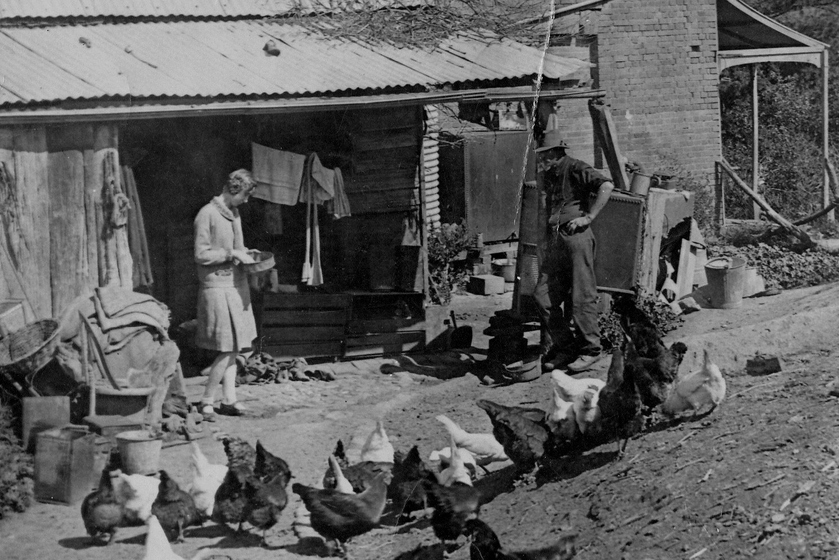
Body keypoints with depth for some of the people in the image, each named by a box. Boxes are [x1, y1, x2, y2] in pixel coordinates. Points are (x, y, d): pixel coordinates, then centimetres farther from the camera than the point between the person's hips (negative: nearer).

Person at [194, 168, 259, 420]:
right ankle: (206, 402, 2)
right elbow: (201, 255, -15)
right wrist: (232, 253, -15)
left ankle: (228, 400, 13)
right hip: (217, 288, -9)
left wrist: (244, 251, 7)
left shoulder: (234, 213, 14)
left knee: (234, 348, 8)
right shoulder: (207, 214, -13)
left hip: (237, 286, 9)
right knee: (228, 350, -8)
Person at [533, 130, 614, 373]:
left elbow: (606, 186, -18)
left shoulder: (575, 169, -6)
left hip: (576, 236, -8)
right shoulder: (548, 175, 18)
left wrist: (588, 217, -18)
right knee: (543, 296, 3)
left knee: (582, 296, -5)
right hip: (554, 240, 8)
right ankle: (565, 347, 12)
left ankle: (590, 350, 4)